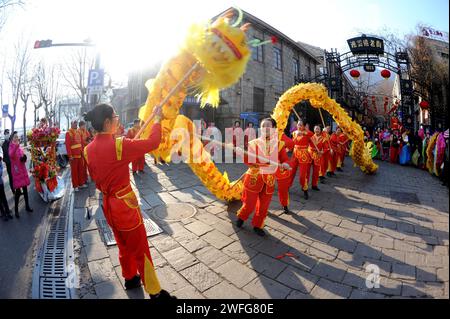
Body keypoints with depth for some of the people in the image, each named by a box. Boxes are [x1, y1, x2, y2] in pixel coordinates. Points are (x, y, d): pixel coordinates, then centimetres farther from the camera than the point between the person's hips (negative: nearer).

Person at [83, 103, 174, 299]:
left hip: (108, 203, 8)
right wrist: (157, 118, -8)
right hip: (125, 203, -8)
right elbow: (153, 142, -21)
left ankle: (130, 278, 47)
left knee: (124, 245, 26)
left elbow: (95, 177, 11)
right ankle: (155, 292, 23)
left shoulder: (89, 149, -1)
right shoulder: (119, 145, -25)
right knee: (141, 250, 7)